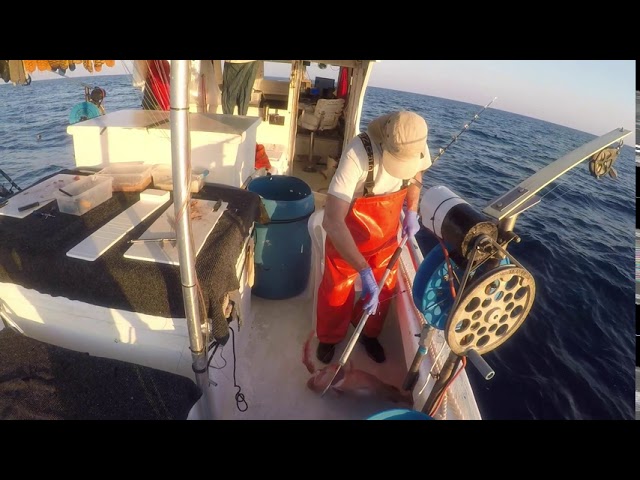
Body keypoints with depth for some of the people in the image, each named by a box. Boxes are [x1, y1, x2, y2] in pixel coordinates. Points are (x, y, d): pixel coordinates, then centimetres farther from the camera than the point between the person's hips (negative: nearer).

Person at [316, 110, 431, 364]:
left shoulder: (415, 146, -19)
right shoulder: (358, 153, -37)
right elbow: (332, 222, -43)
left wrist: (412, 212, -3)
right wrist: (365, 272, -47)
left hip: (387, 235, 5)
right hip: (347, 236, -4)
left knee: (384, 289, 18)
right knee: (337, 291, 14)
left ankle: (369, 333, 49)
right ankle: (328, 338, 45)